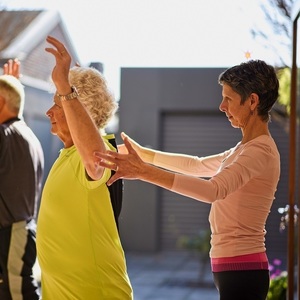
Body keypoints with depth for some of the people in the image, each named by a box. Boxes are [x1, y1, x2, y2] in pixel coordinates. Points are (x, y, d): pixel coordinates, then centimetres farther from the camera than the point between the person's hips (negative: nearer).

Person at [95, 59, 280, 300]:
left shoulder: (261, 151, -16)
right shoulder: (247, 148, 16)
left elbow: (214, 189, -32)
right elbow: (198, 165, 26)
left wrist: (144, 171, -38)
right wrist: (143, 153, 24)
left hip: (241, 270, -10)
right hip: (235, 269, 10)